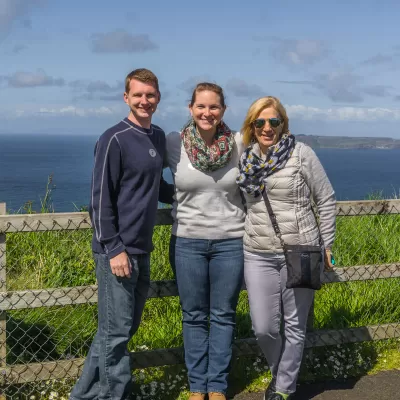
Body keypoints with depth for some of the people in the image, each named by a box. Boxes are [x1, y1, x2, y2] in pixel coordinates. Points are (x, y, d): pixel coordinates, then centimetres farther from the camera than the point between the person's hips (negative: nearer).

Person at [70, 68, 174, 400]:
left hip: (142, 249, 8)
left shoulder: (159, 137, 11)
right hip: (118, 250, -8)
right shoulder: (114, 139, -11)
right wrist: (114, 249, -17)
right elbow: (101, 198, -14)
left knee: (128, 327, 15)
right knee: (116, 332, -1)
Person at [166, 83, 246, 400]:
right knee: (194, 316, 10)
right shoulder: (174, 143, -6)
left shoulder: (239, 144, -6)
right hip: (187, 242, 0)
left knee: (223, 316, 9)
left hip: (231, 242, 0)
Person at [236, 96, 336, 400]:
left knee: (294, 326, 7)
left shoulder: (301, 153, -6)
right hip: (259, 255, 3)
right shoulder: (246, 158, 4)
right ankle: (282, 373, 33)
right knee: (263, 327, 3)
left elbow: (326, 200, -1)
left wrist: (326, 245, -1)